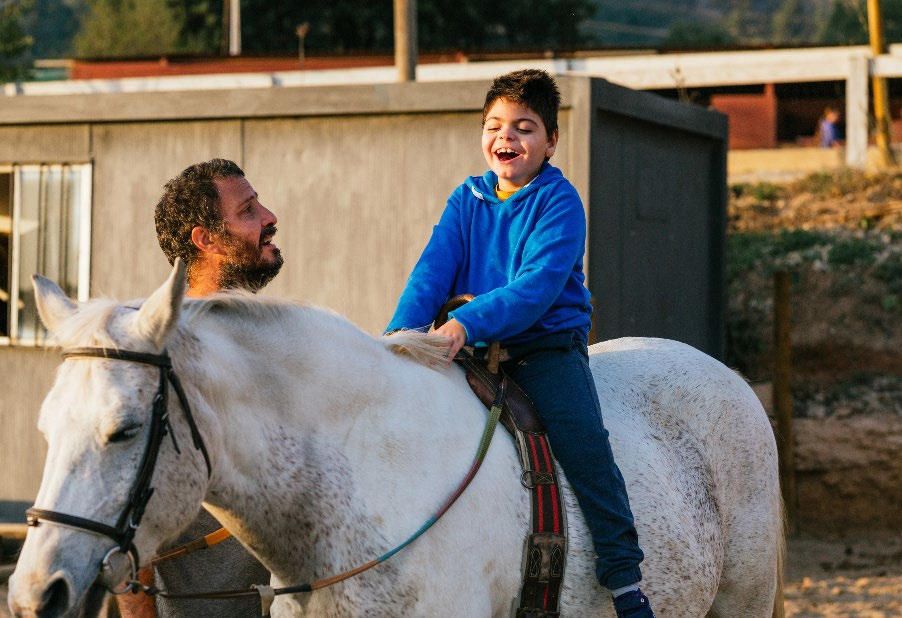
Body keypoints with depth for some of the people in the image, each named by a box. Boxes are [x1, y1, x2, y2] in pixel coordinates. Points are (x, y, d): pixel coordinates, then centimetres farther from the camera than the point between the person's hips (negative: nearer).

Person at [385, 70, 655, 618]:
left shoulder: (559, 201, -7)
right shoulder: (467, 199, 10)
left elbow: (539, 284, -20)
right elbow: (433, 270, 0)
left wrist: (467, 324, -31)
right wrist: (403, 331, -18)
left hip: (547, 348, -5)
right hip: (471, 348, 5)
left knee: (583, 444, -21)